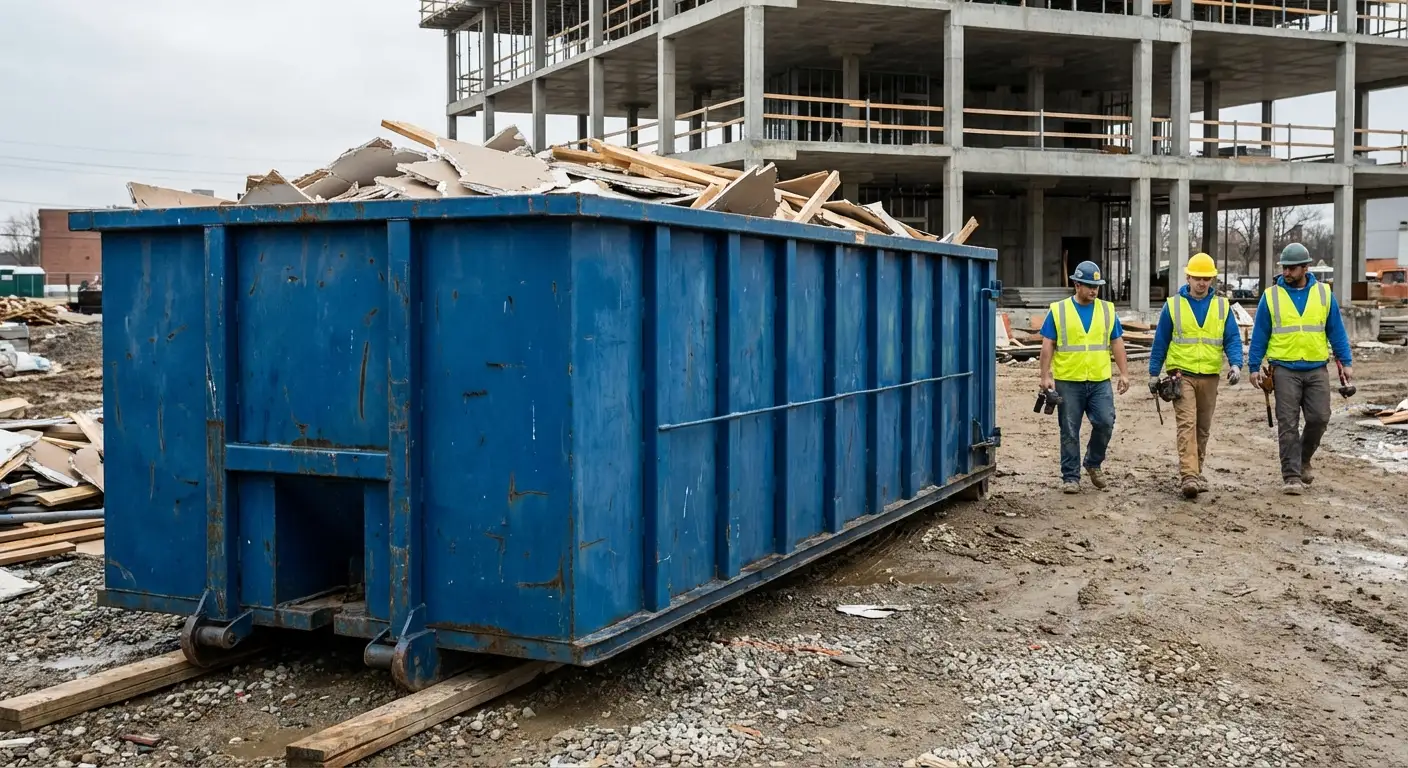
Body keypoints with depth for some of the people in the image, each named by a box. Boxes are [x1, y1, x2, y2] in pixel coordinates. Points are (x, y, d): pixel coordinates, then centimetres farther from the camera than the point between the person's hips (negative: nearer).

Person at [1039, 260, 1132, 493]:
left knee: (1105, 423, -8)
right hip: (1068, 381, -2)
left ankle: (1094, 463, 17)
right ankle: (1071, 477, 12)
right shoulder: (1058, 311, 1)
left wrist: (1124, 373, 4)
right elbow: (1048, 345, 0)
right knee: (1070, 432, 3)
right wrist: (1046, 376, -7)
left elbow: (1117, 343, 11)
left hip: (1100, 381, 2)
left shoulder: (1107, 310, 8)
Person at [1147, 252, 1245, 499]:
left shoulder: (1221, 305, 5)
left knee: (1203, 428, 11)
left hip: (1210, 377, 3)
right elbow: (1160, 342, 4)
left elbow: (1232, 339, 2)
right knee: (1187, 424, -15)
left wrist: (1236, 364, -16)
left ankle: (1194, 471, 25)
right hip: (1182, 374, -3)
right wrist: (1153, 374, 3)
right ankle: (1189, 477, -22)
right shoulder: (1173, 305, 0)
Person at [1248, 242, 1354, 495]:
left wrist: (1346, 362, 4)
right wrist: (1254, 367, 0)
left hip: (1317, 369, 2)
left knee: (1319, 418, 0)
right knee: (1288, 424, -3)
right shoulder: (1271, 296, 2)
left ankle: (1303, 460, 25)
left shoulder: (1323, 293, 6)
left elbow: (1336, 331, 9)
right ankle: (1291, 476, 1)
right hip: (1285, 369, -1)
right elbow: (1259, 334, 4)